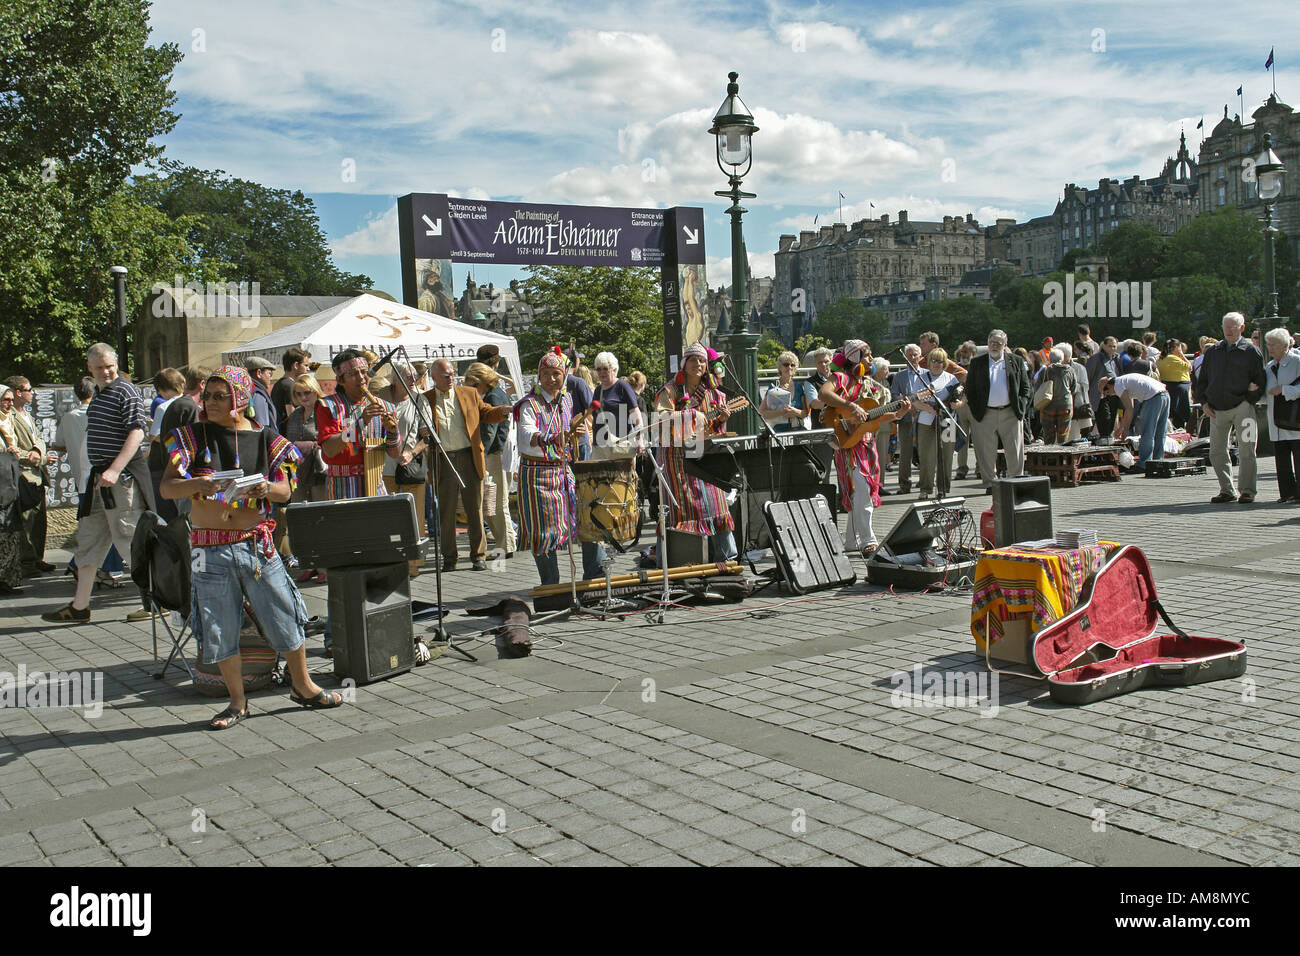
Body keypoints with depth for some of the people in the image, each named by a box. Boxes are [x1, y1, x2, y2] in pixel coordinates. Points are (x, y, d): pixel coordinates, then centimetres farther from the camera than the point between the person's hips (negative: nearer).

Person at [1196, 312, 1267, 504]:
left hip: (1242, 407, -4)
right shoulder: (1212, 351, 13)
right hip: (1216, 410, 4)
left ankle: (1248, 491, 3)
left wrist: (1250, 399, -7)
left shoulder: (1250, 351, 3)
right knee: (1217, 452, 4)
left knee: (1246, 451, -5)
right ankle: (1227, 490, 13)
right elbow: (1201, 380, 17)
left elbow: (1261, 380, 4)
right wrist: (1204, 402, 6)